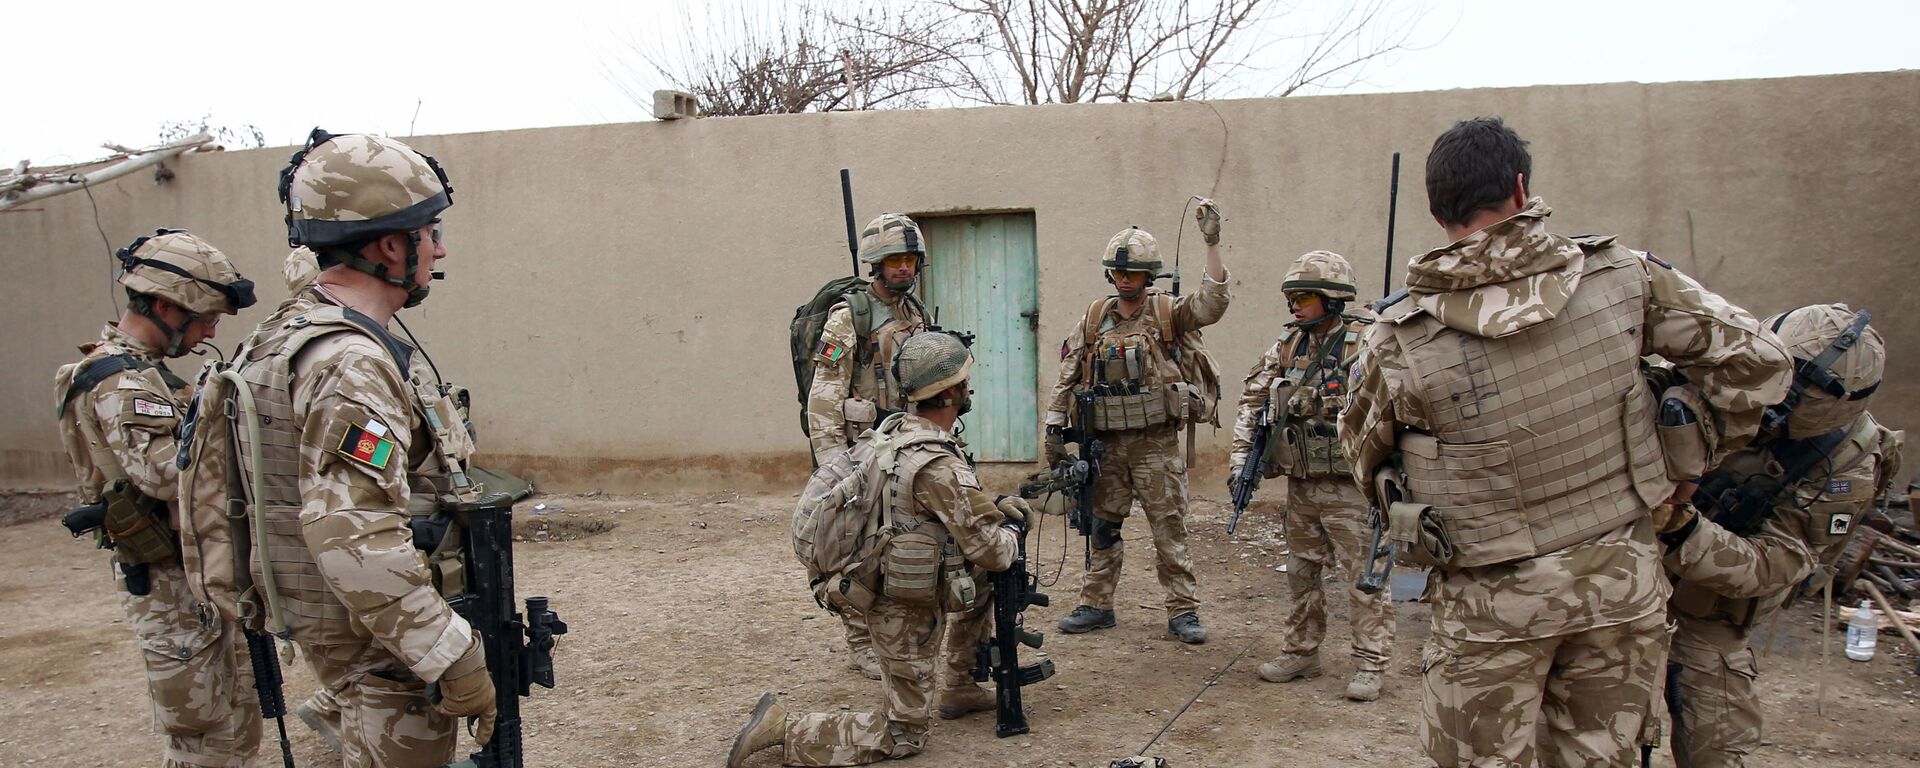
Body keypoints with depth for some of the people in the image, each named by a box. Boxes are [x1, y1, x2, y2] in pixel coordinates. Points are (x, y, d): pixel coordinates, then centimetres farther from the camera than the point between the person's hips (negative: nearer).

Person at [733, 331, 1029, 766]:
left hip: (875, 580, 9)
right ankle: (785, 730, -3)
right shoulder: (938, 466, -27)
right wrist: (1012, 533, 0)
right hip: (906, 608, -9)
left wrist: (997, 506, 6)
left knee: (984, 583, 25)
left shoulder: (893, 430, 0)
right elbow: (990, 552, -21)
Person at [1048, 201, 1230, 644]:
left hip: (1157, 442, -3)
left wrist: (1212, 243, -27)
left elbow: (1212, 303, -20)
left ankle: (1183, 611, 11)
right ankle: (1096, 606, 23)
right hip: (1105, 442, 3)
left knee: (1170, 529, 2)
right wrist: (1054, 428, 3)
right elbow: (1068, 376, 9)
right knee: (1103, 528, 11)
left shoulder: (1169, 314, -2)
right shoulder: (1094, 320, 7)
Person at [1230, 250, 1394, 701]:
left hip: (1347, 485, -7)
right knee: (1301, 571, 15)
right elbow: (1252, 400, 14)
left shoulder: (1364, 344, -12)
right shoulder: (1288, 347, 8)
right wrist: (1242, 455, 8)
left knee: (1365, 575, 0)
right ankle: (1300, 652, 28)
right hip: (1300, 483, 7)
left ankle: (1370, 665, 9)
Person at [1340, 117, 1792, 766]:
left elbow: (1362, 452, 0)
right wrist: (1694, 461, 11)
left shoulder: (1401, 338, -16)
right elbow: (1755, 359, 0)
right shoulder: (1621, 276, -9)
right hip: (1623, 578, 3)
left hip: (1494, 601, -3)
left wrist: (1403, 519, 20)